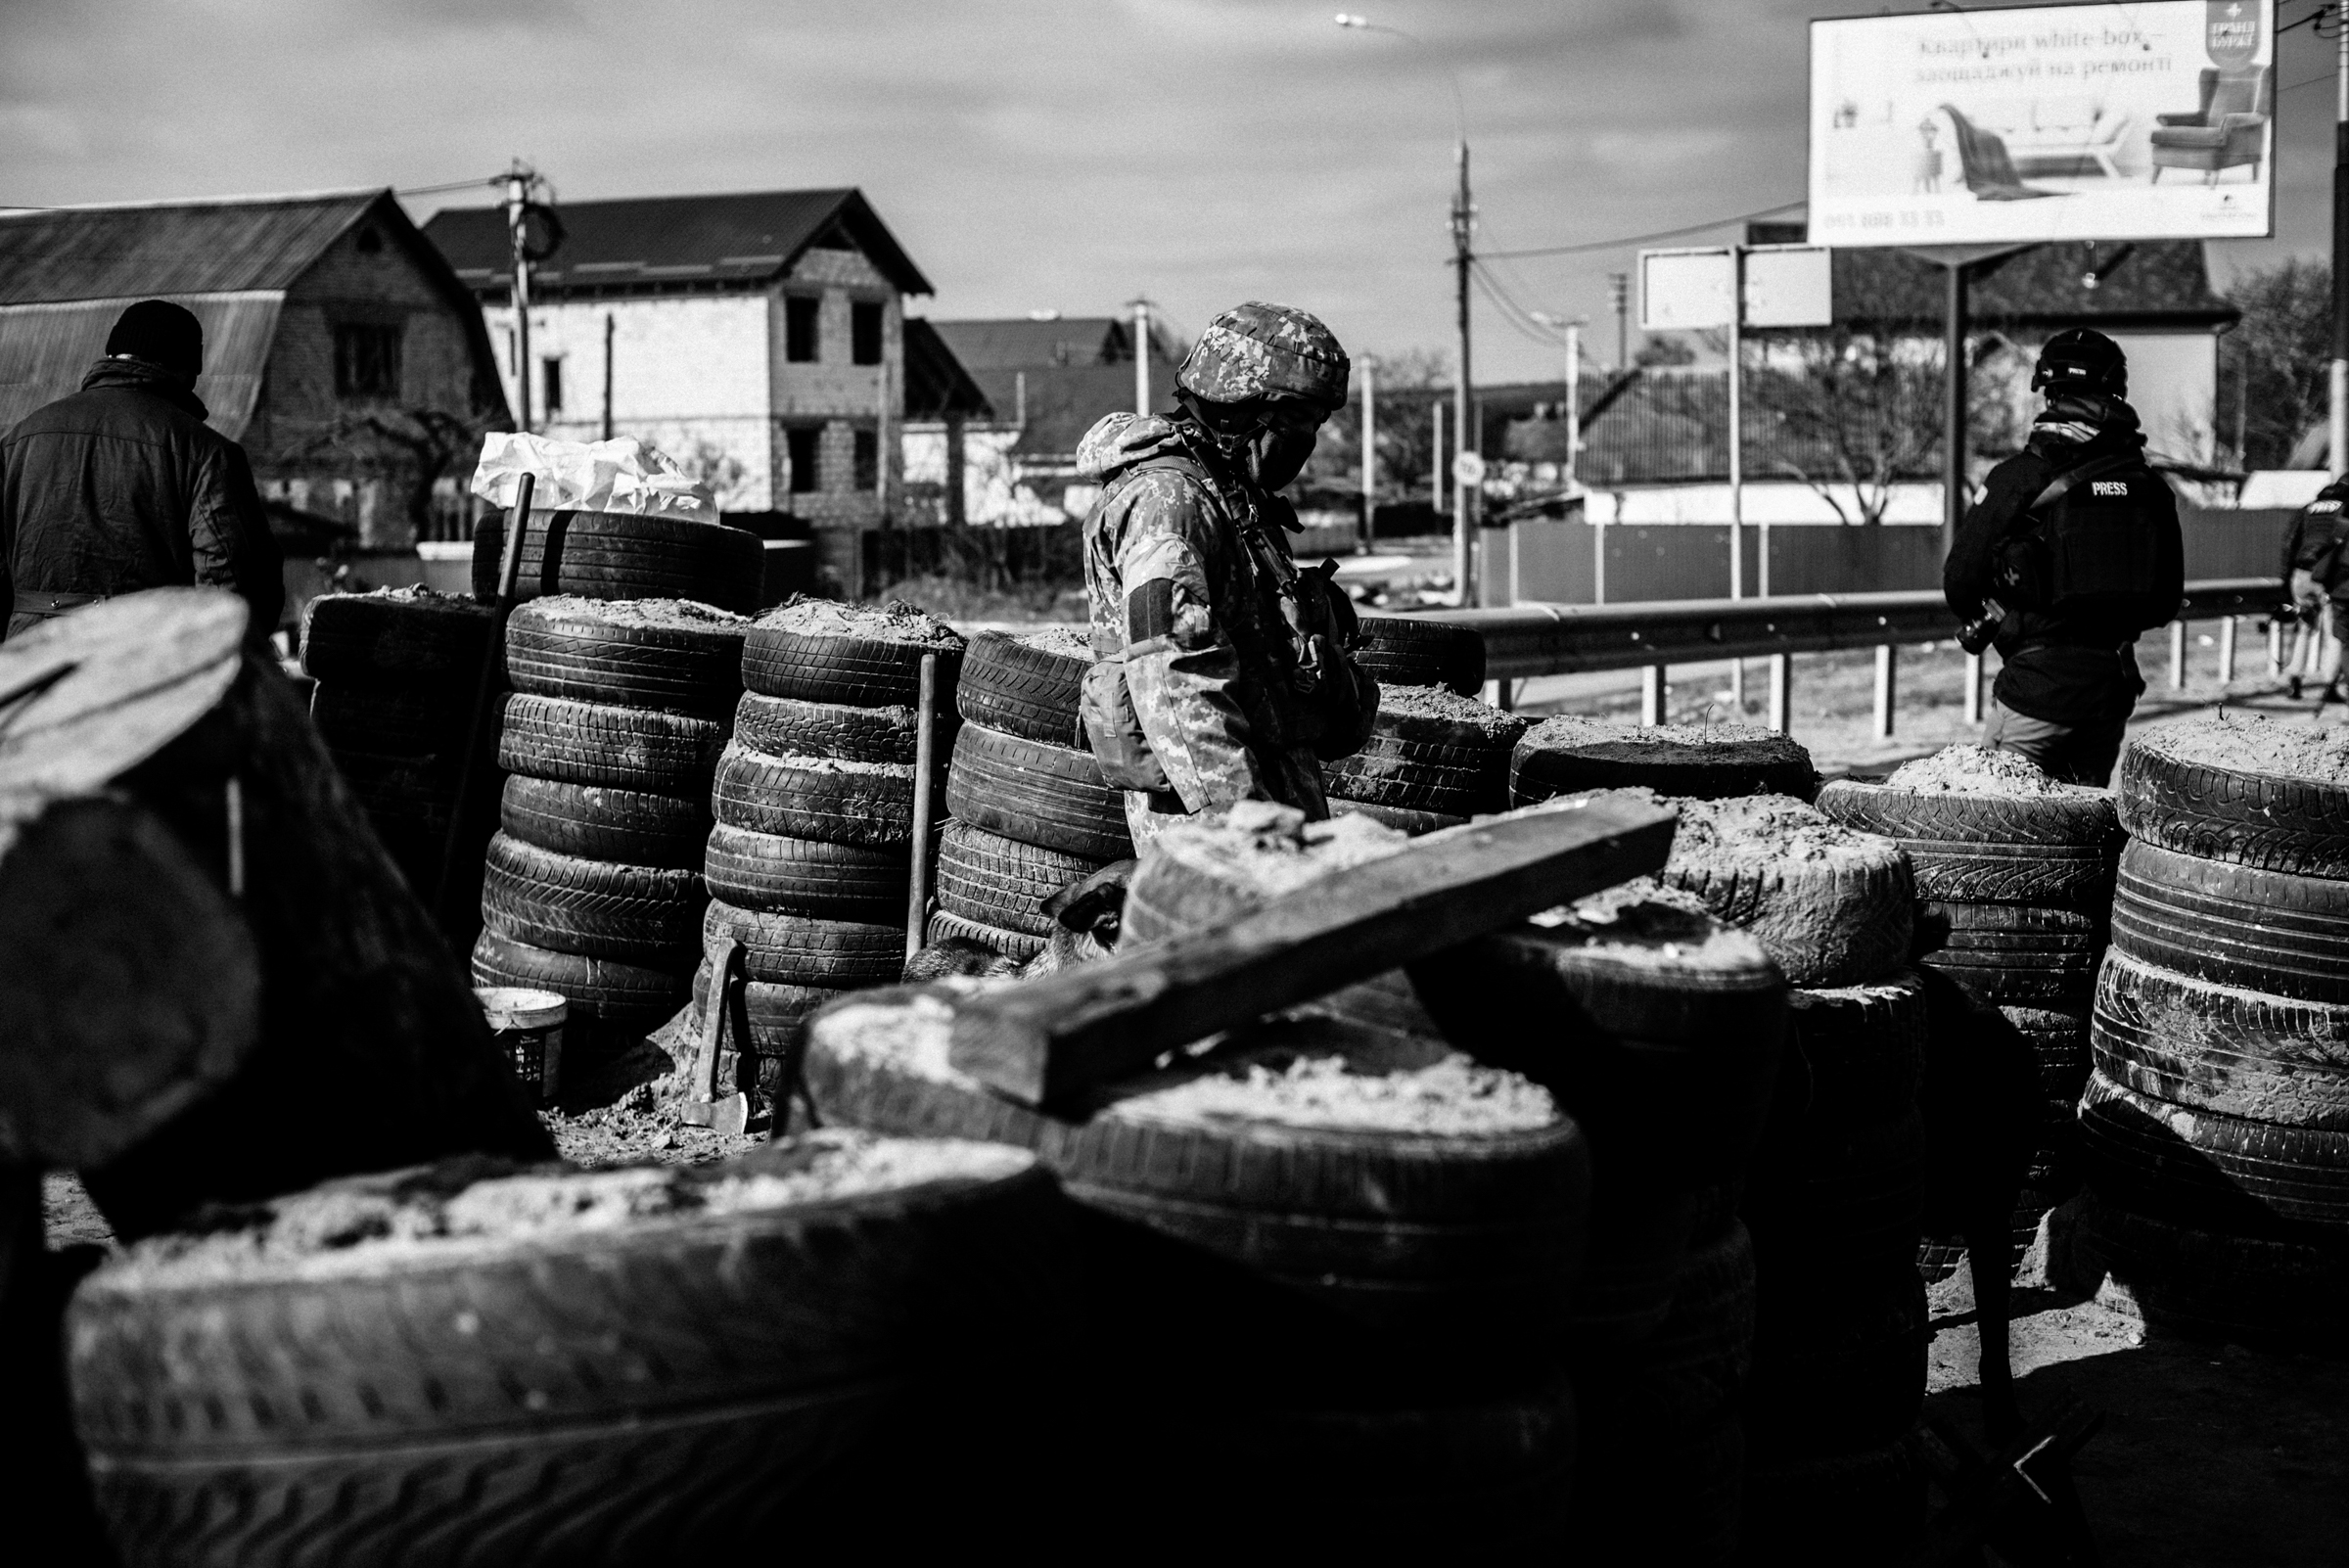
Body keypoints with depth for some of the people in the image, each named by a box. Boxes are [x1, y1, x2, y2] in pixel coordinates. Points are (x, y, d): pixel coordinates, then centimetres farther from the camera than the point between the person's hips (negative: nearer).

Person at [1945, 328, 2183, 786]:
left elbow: (1960, 579, -8)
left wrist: (1985, 622, 13)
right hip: (2115, 683, 5)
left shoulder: (2018, 478, -10)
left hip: (2039, 682, -5)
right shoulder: (2149, 486, 3)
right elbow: (2167, 603, 9)